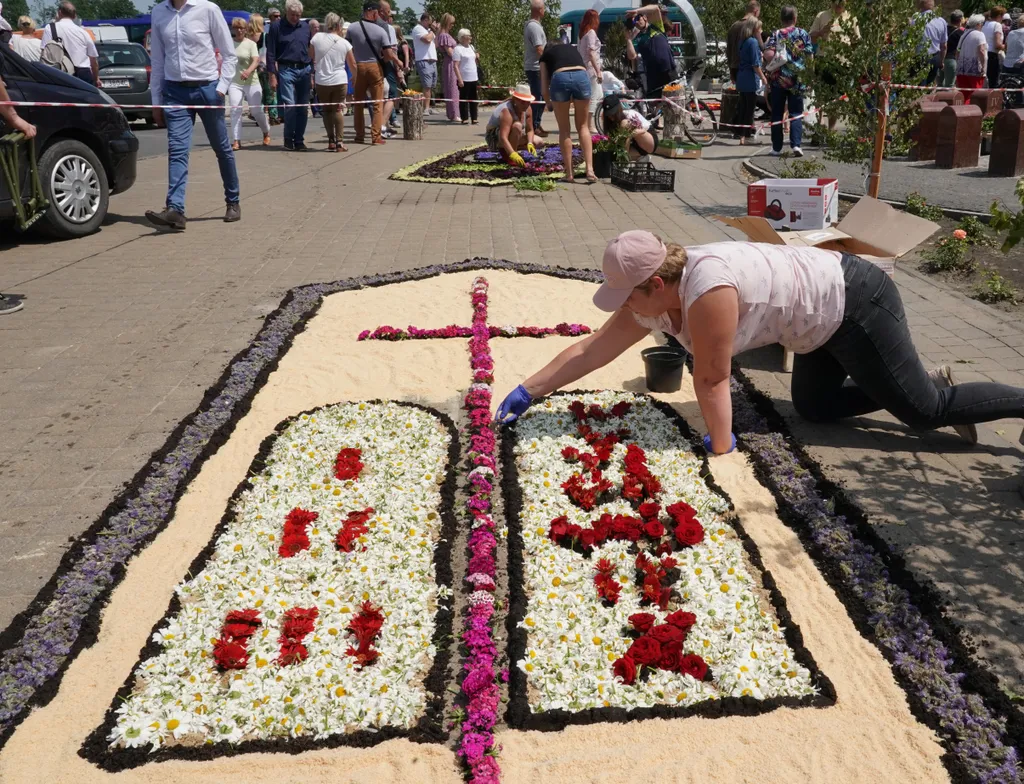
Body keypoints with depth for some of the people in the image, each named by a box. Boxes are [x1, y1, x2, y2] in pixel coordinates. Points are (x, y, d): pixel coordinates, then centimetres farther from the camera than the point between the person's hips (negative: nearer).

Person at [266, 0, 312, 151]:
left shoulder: (306, 27, 11)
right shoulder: (276, 27, -1)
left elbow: (311, 49, 17)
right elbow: (270, 53, -2)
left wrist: (313, 71, 11)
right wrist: (272, 75, -7)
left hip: (304, 70, 4)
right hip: (286, 70, -4)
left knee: (303, 108, 3)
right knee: (290, 105, -10)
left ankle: (299, 140, 11)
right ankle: (288, 138, 4)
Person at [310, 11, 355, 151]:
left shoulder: (317, 38, -2)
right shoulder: (344, 43, -2)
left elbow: (311, 58, 7)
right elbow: (353, 65, 5)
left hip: (322, 81, 1)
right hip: (340, 81, -1)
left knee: (327, 110, 11)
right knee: (338, 109, 4)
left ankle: (331, 141, 7)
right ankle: (339, 141, -3)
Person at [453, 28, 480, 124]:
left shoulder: (471, 47, 14)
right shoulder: (458, 49, -9)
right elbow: (456, 66, -14)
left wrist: (477, 58, 4)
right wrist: (460, 79, -21)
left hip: (474, 78, 7)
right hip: (464, 79, -7)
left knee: (473, 98, 9)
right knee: (463, 99, 0)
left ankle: (474, 118, 14)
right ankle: (464, 118, 5)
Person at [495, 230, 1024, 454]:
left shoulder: (707, 289, -35)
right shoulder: (651, 302, -9)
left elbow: (712, 378, -27)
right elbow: (590, 350, -3)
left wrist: (721, 447, -16)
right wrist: (529, 391, 0)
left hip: (855, 301, -9)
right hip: (825, 324, 9)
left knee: (925, 411, -2)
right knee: (815, 409, 19)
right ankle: (929, 384, 28)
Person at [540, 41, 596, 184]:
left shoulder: (545, 55, 28)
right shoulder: (572, 48, 36)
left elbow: (545, 84, 22)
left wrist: (548, 102, 38)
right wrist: (574, 101, 45)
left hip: (560, 78, -2)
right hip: (582, 77, 2)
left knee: (564, 129, 11)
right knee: (583, 126, 14)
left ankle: (569, 173, 11)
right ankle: (590, 169, 2)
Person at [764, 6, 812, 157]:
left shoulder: (775, 35, -2)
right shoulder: (803, 34, 2)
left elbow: (768, 55, -16)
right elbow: (809, 57, 1)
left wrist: (772, 66, 4)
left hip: (778, 79, -1)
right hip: (797, 79, 1)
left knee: (777, 114, 7)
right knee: (796, 114, 5)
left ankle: (777, 148, 7)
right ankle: (796, 144, -10)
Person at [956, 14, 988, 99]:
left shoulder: (964, 35, 16)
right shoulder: (979, 34, -5)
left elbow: (958, 52, 18)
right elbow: (981, 51, -18)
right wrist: (983, 68, -16)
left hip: (961, 70, 7)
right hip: (975, 70, -7)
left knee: (964, 95, 5)